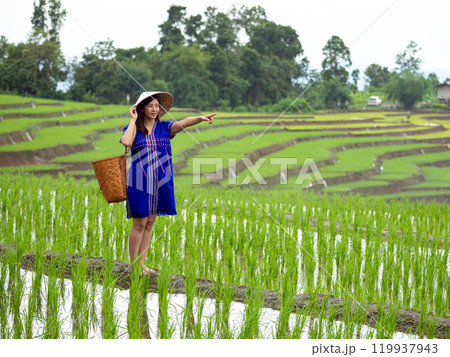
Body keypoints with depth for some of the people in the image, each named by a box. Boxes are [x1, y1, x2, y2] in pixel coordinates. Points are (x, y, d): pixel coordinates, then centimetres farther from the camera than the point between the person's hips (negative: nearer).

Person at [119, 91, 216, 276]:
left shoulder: (165, 128, 7)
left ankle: (141, 264, 19)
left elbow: (182, 123, -12)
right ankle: (133, 266, 6)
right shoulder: (133, 128, -1)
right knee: (139, 223, -3)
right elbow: (126, 142, -23)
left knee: (149, 223, 10)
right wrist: (133, 120, -12)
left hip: (159, 182, 4)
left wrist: (201, 118, -30)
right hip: (139, 180, -4)